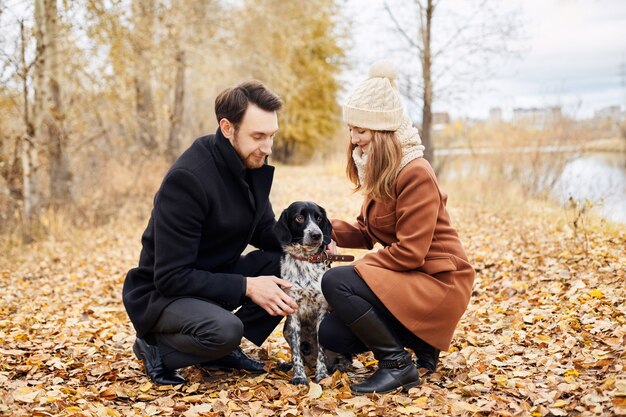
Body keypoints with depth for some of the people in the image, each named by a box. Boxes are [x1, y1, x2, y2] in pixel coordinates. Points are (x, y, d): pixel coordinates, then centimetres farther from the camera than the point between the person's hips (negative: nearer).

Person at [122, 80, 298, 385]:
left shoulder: (253, 165, -3)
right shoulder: (187, 179, -27)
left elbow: (263, 231, 10)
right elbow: (171, 277, -26)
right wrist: (246, 287, -28)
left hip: (216, 277, 8)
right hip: (161, 293, -8)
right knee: (225, 329, -36)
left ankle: (225, 350, 0)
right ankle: (157, 348, -5)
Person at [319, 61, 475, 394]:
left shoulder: (415, 174, -20)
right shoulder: (380, 172, 9)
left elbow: (409, 253, -22)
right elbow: (368, 233, 9)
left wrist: (356, 267, -14)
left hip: (437, 283, -9)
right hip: (406, 280, 9)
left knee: (335, 282, -24)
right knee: (330, 335, 0)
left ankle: (398, 364, -11)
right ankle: (417, 341, 15)